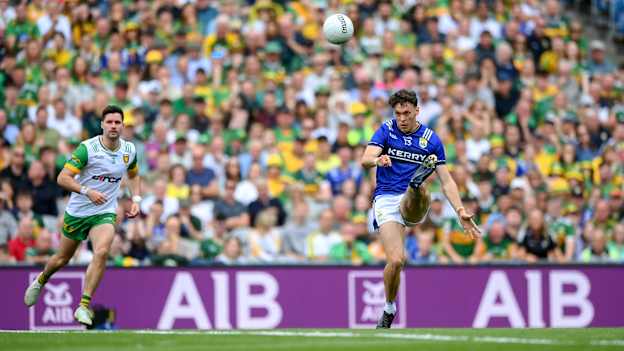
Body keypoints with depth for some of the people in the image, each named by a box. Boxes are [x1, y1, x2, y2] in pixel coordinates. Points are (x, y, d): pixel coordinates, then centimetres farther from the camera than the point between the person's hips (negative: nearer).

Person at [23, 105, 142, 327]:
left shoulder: (129, 150, -2)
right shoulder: (88, 148, -17)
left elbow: (133, 175, 20)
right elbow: (63, 178, -20)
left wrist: (136, 199, 5)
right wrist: (87, 191, -33)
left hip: (105, 213, 2)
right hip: (77, 211, -2)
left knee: (102, 252, -26)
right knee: (62, 259, 14)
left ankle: (84, 306, -20)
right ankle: (40, 281, 48)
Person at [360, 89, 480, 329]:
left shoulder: (431, 140, 8)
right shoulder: (386, 130, 4)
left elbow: (446, 181, 9)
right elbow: (365, 160, -11)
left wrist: (461, 211, -4)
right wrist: (377, 160, -36)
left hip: (412, 204, 1)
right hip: (386, 199, -1)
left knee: (421, 191, -37)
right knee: (396, 260, -17)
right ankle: (389, 309, 4)